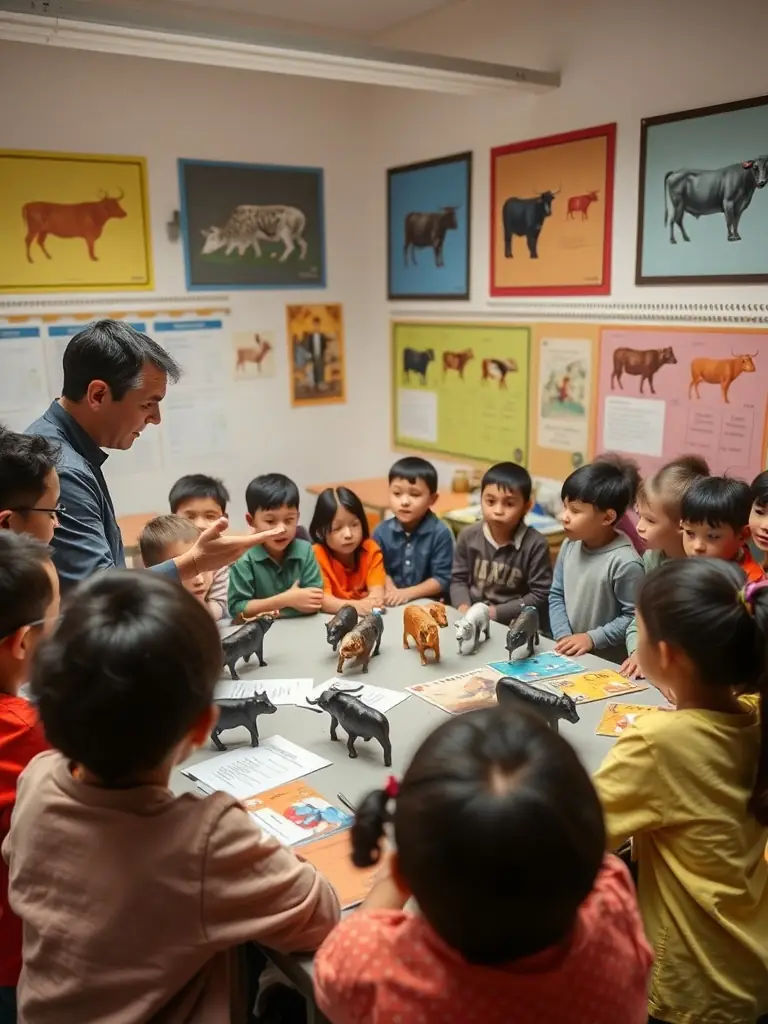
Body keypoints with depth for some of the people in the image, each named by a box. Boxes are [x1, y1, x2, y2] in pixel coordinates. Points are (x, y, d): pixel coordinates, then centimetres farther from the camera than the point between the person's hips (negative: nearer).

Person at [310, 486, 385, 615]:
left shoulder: (371, 550, -4)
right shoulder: (317, 555, -12)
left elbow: (377, 590, -14)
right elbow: (322, 600, -21)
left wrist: (373, 601, -37)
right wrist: (354, 605, -38)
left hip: (367, 617, 2)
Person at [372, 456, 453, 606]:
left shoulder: (440, 533, -9)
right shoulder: (382, 532, 1)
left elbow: (442, 579, -8)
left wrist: (408, 593, -15)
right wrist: (391, 591, -11)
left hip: (429, 604, -2)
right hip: (392, 604, 2)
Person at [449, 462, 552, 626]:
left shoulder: (535, 544, -10)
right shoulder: (469, 536, 2)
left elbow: (540, 596, -8)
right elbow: (458, 579, 9)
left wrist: (496, 612, -13)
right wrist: (463, 608, -10)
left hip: (512, 624, -3)